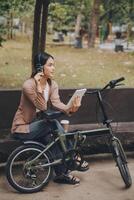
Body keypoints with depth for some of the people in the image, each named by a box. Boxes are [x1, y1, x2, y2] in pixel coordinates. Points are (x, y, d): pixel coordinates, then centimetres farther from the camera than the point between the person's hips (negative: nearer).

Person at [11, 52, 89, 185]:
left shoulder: (52, 84, 1)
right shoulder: (29, 85, -21)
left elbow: (57, 103, -17)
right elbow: (42, 108, -27)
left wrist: (70, 109, -38)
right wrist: (38, 86, -35)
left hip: (35, 125, 7)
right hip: (22, 129, -7)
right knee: (54, 124, -27)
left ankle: (61, 174, -7)